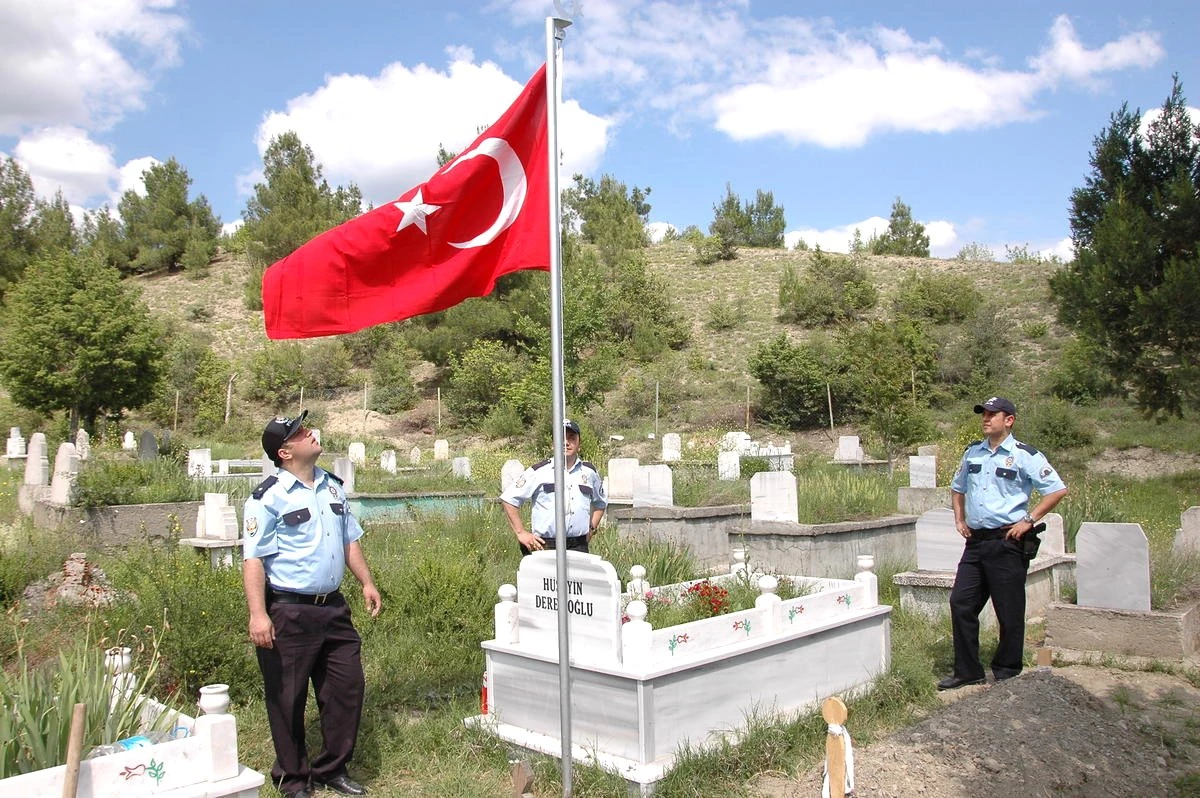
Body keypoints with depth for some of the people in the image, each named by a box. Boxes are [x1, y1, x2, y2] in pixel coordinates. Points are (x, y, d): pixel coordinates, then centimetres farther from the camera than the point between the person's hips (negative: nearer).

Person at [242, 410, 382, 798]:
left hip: (333, 608, 6)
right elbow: (253, 558, -15)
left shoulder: (333, 487, 10)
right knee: (288, 698, 7)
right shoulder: (268, 498, -11)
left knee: (347, 687, 11)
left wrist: (367, 583, 11)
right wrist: (258, 614, -22)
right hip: (289, 613, -6)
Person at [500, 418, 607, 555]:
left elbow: (600, 504, 29)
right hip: (545, 546, -3)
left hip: (579, 547, 3)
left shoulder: (590, 472, 12)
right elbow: (508, 499, 2)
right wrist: (521, 533, -3)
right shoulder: (539, 471, 0)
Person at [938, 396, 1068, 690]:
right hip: (975, 541, 6)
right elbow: (957, 487, 26)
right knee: (960, 603, 5)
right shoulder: (973, 452, 12)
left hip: (1007, 542, -6)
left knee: (1009, 612, 3)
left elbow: (1057, 490, -9)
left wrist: (1029, 520, -12)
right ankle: (967, 670, 16)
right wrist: (959, 518, 14)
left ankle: (1007, 673, 18)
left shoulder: (1025, 456, -6)